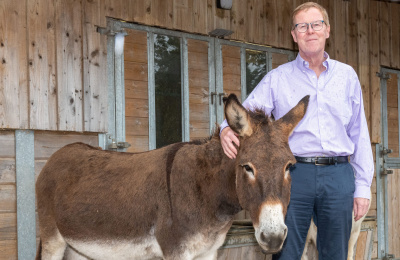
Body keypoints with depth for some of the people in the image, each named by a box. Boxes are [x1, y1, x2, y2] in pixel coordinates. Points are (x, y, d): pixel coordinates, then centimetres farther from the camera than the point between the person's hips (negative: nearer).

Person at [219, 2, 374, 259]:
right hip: (295, 174, -2)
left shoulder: (347, 76, 13)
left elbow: (359, 134, 12)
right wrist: (227, 129, -25)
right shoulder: (277, 78, 8)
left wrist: (363, 185, 7)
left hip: (339, 175, 2)